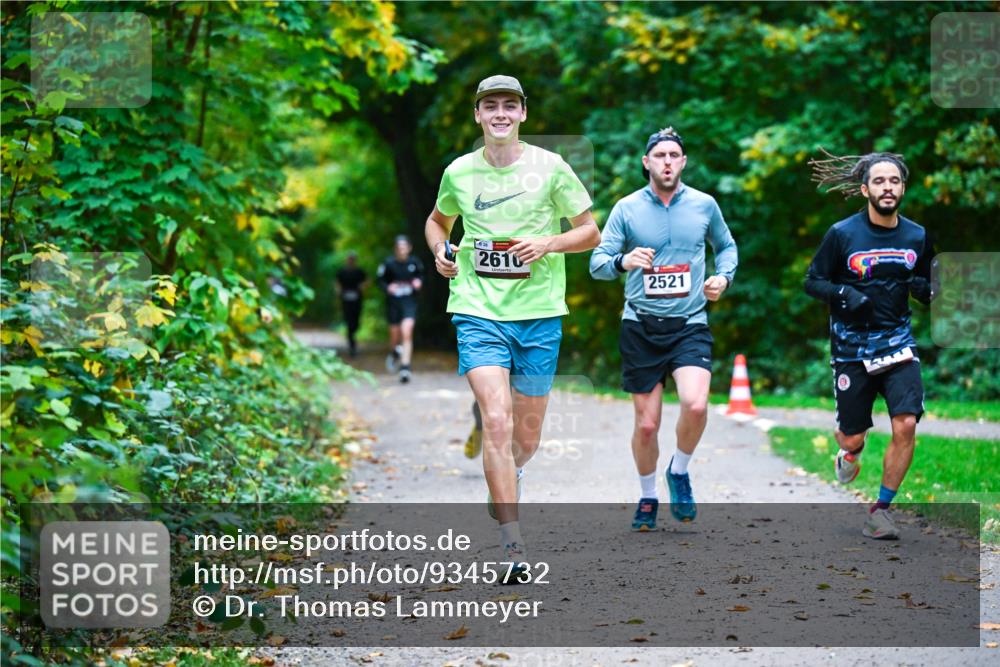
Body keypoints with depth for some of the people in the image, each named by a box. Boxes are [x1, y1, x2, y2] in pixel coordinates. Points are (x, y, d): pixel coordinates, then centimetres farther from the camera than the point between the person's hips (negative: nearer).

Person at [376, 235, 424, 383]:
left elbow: (420, 275, 15)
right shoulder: (388, 264, -7)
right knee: (395, 335, 11)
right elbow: (381, 280, 2)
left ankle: (405, 367, -17)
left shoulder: (415, 262, -3)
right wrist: (387, 288, -17)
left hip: (409, 302, -1)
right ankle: (394, 353, 47)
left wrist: (419, 281, -6)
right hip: (393, 302, 1)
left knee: (407, 332, -17)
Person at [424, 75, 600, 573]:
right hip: (478, 311, 0)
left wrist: (548, 243, -13)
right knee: (496, 421, -18)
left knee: (526, 436, 9)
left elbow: (590, 232, 6)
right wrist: (440, 251, 4)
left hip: (539, 313, 1)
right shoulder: (458, 173, 5)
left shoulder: (549, 167, 0)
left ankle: (508, 475, 46)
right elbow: (438, 219, 25)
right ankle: (513, 544, -15)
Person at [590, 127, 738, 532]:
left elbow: (726, 246, 22)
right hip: (640, 327, 0)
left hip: (689, 325, 0)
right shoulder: (627, 209, 1)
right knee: (646, 423, 2)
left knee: (695, 404, -23)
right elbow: (597, 262, -4)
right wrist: (623, 261, -25)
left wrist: (724, 276, 2)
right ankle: (647, 498, 26)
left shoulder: (704, 205, 5)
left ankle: (679, 472, 5)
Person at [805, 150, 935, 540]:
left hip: (898, 345, 2)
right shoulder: (842, 234, -7)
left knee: (906, 425, -16)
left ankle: (881, 509, 1)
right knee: (853, 437, 5)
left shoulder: (917, 237, 3)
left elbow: (927, 289, 14)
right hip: (851, 350, -2)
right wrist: (843, 294, -20)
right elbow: (812, 282, -1)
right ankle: (850, 453, 46)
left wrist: (924, 289, -10)